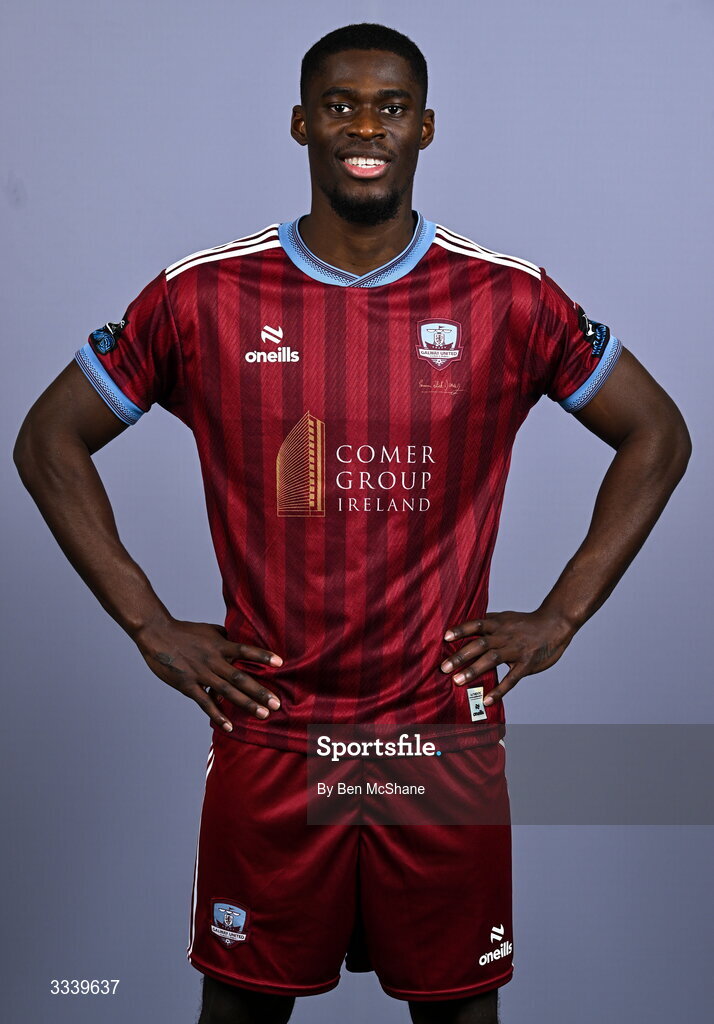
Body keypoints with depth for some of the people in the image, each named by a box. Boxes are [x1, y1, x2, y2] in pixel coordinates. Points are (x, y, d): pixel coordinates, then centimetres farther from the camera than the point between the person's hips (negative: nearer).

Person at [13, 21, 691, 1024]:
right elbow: (49, 441, 5)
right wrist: (150, 626, -1)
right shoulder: (205, 297, -4)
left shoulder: (509, 301, -3)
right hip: (267, 738, 0)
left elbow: (657, 435, 8)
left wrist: (560, 617, 1)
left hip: (448, 734, 1)